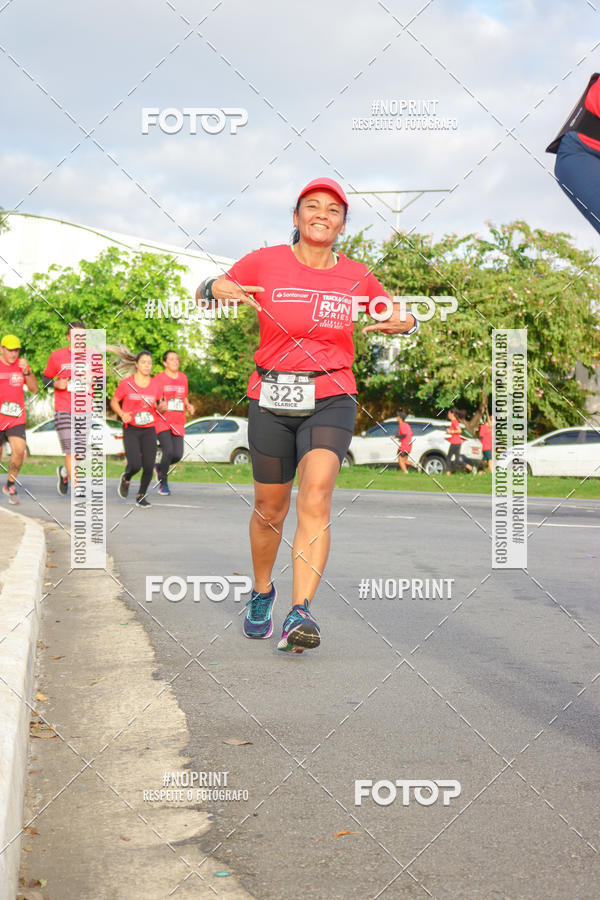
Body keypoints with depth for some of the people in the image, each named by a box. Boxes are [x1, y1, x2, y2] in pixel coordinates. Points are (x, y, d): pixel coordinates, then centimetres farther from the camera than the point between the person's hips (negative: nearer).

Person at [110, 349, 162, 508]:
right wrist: (122, 414, -13)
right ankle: (126, 479, 21)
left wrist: (162, 407, -6)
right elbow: (114, 402, 5)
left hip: (149, 431, 3)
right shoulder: (126, 383, -5)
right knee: (135, 465, -15)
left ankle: (141, 496, 19)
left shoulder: (156, 386, 4)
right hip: (131, 430, -3)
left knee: (149, 466, -4)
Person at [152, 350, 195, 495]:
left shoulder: (183, 378, 13)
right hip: (162, 422, -5)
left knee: (178, 455, -4)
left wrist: (189, 406, 4)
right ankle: (163, 483, 2)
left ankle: (160, 468, 28)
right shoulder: (158, 378, -3)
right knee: (168, 451, -17)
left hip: (178, 423, 5)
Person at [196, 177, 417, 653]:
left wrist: (402, 322, -4)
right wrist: (216, 289, -13)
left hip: (331, 401, 0)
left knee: (316, 497, -22)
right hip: (271, 401, 1)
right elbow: (204, 292, 12)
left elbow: (399, 315, 21)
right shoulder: (265, 263, 0)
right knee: (270, 508, 10)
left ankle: (301, 614, -27)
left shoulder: (357, 277, 5)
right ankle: (262, 592, 38)